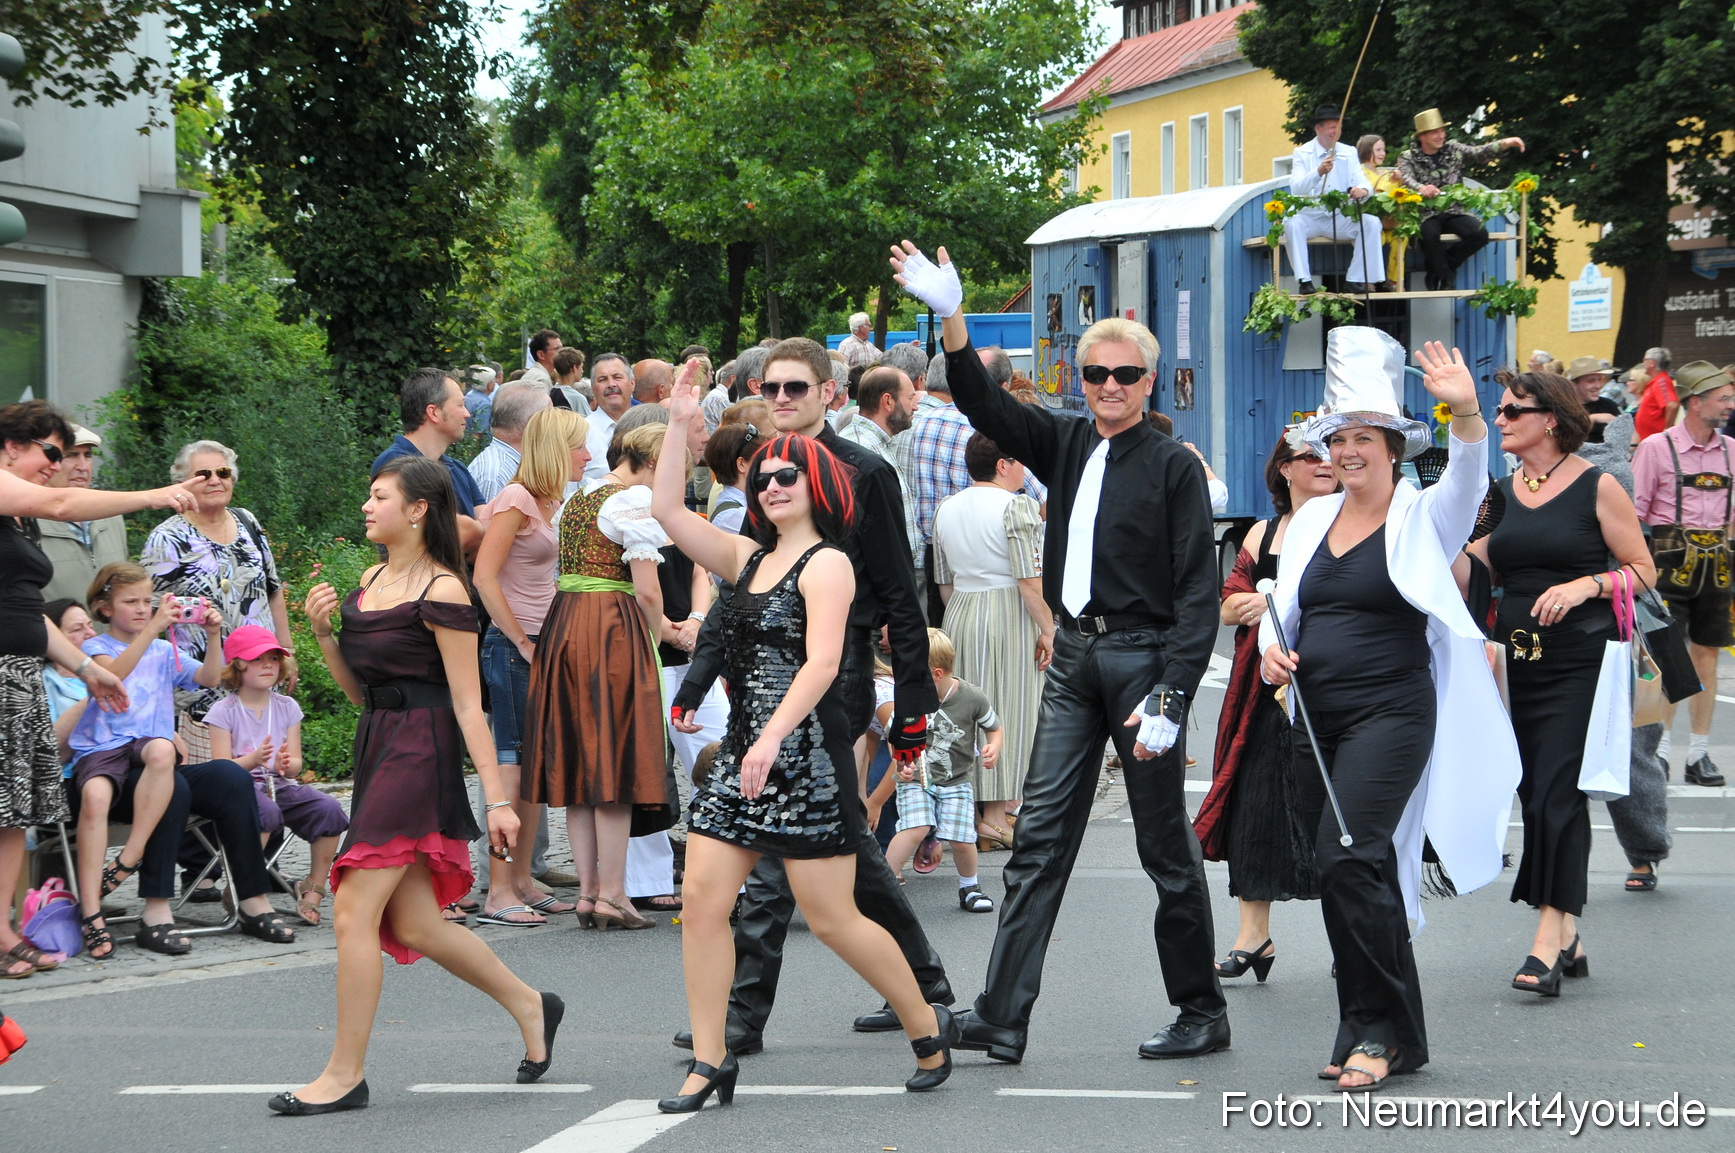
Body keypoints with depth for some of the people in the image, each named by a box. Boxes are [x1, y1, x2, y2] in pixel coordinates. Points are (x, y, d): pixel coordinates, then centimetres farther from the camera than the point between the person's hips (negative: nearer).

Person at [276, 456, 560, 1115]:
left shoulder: (441, 592, -11)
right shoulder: (371, 581, 14)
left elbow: (467, 703, -13)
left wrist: (497, 799, -14)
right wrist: (323, 633, 2)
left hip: (421, 754, -9)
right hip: (376, 749, 9)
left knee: (354, 911, -10)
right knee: (413, 926, 10)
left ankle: (345, 1075, -3)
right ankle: (529, 1006, 28)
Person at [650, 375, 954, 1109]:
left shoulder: (826, 564, -7)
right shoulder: (750, 559, 15)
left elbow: (821, 663, -18)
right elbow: (667, 511, 11)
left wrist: (773, 739, -28)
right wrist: (680, 424, 6)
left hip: (806, 754, -8)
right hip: (743, 753, 8)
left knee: (831, 917, -3)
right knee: (702, 902, -2)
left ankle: (927, 1028, 15)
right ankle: (710, 1063, 3)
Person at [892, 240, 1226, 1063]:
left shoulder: (1173, 467, -6)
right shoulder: (1068, 446, 11)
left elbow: (1198, 593, -10)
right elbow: (988, 410, 2)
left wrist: (1169, 697, -17)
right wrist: (951, 321, -13)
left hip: (1144, 659, -6)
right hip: (1074, 656, 6)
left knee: (1165, 843, 2)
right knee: (1040, 834, 0)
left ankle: (1202, 1013, 15)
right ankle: (1002, 1015, -2)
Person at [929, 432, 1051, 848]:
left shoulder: (946, 509, 9)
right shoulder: (1016, 506, -11)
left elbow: (944, 583, 14)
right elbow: (1030, 580, -17)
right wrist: (1047, 630, -11)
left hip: (959, 615, 6)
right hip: (1010, 619, -6)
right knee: (1007, 711, -1)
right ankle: (995, 816, 0)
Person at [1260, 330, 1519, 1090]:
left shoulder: (1422, 519, -2)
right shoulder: (1312, 520, 14)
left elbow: (1468, 484, -22)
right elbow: (1282, 607, 20)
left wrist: (1466, 413, -40)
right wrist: (1273, 648, -3)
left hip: (1391, 713, -6)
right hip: (1316, 717, 6)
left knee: (1350, 859, -19)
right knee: (1342, 872, 8)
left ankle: (1379, 1030, -9)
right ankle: (1381, 1035, 18)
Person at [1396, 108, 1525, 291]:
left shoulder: (1453, 150, 11)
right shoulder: (1409, 158, 1)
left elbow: (1479, 153, -1)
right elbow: (1407, 178, -18)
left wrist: (1505, 143, -18)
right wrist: (1421, 188, -41)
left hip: (1454, 212, 3)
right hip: (1427, 214, -3)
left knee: (1480, 234, -22)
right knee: (1430, 234, -36)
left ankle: (1446, 265, 1)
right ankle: (1444, 275, -10)